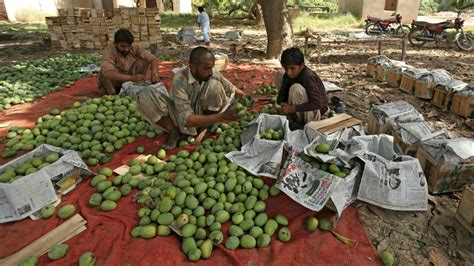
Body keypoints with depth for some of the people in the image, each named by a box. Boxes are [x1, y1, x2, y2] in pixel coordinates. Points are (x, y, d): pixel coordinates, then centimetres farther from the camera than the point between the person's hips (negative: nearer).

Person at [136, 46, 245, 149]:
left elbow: (233, 90, -1)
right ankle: (175, 132, -7)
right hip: (183, 118, -2)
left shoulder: (213, 73, -18)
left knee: (214, 85, -28)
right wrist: (222, 116, -45)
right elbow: (187, 119, -35)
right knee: (144, 96, -26)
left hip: (205, 114, 2)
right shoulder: (179, 80, -29)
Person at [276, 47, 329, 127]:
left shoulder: (308, 77, -29)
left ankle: (300, 122, -14)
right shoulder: (288, 75, -8)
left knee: (296, 88, -34)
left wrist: (292, 108, -37)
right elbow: (282, 94, -3)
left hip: (318, 111, -8)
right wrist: (283, 105, -25)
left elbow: (317, 103, -37)